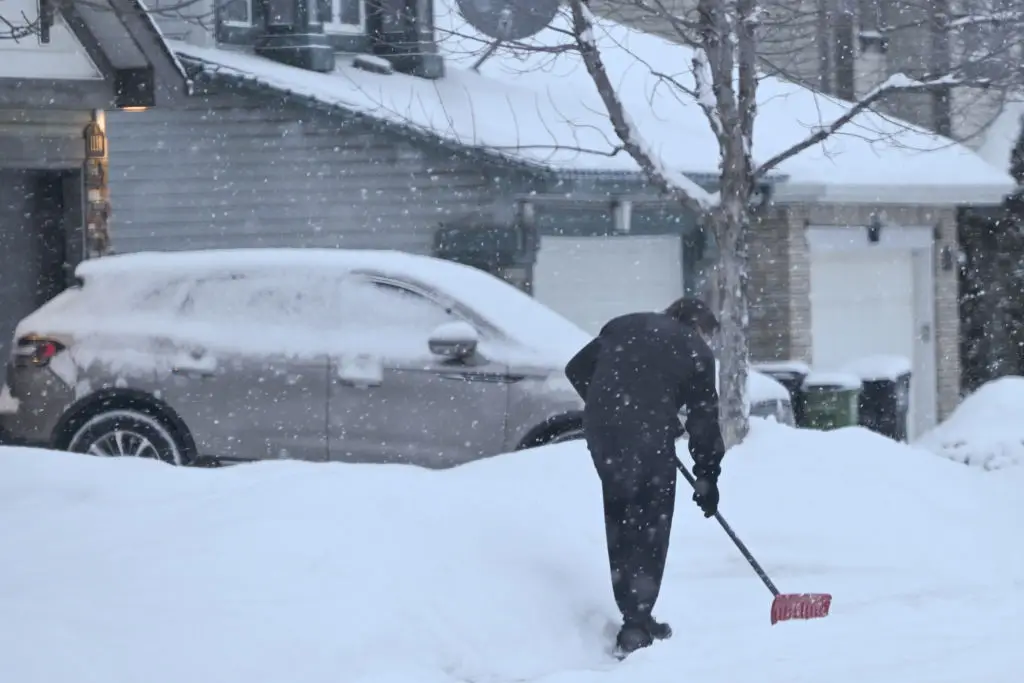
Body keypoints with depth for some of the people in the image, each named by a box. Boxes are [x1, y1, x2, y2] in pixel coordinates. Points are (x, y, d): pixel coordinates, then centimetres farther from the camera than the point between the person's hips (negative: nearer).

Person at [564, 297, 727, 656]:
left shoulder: (623, 326, 20)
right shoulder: (695, 352, 7)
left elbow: (577, 369, 18)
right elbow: (704, 419, 6)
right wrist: (707, 478, 13)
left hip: (601, 429, 5)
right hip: (650, 435, -5)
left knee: (620, 522, 14)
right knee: (649, 529, 1)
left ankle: (633, 617, 18)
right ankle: (636, 626, -2)